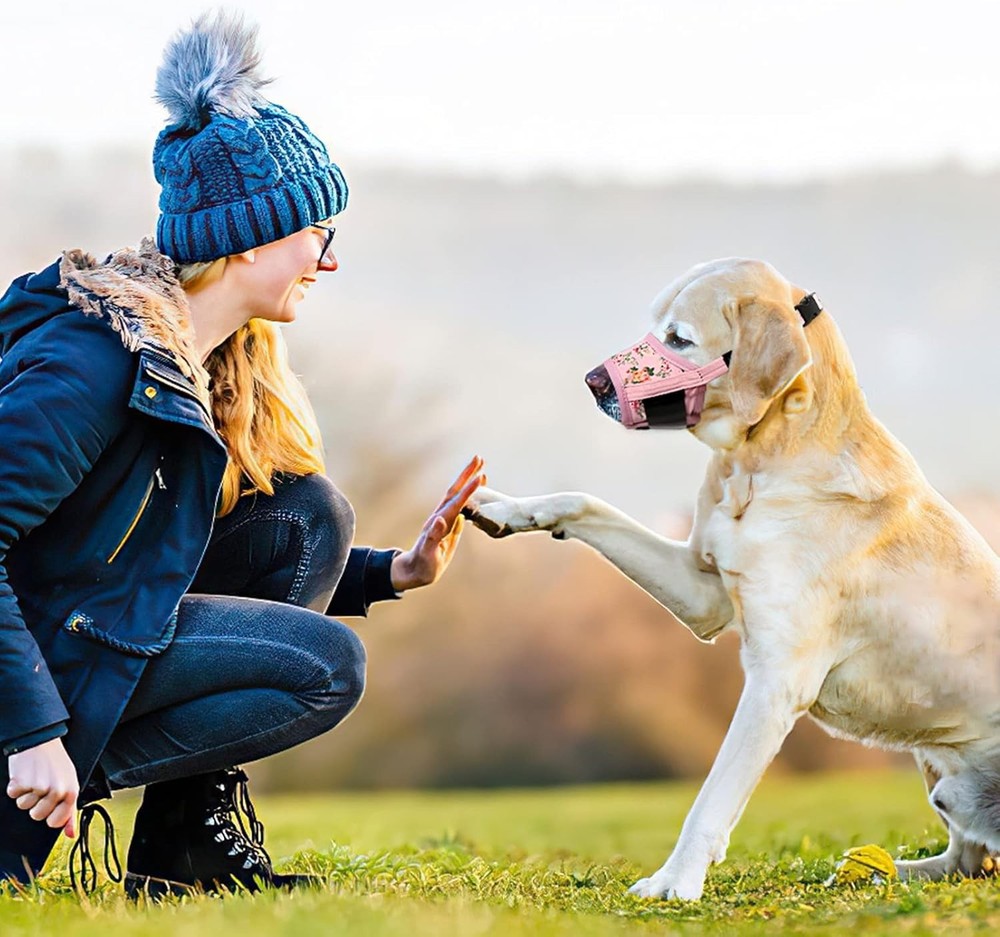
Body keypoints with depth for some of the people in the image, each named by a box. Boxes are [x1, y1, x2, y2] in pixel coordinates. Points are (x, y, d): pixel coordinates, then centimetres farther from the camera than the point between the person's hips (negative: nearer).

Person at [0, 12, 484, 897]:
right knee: (326, 666, -13)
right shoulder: (99, 357, -22)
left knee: (309, 514, 4)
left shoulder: (222, 355, 8)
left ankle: (197, 827, 3)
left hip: (88, 615, 9)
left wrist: (393, 572, 5)